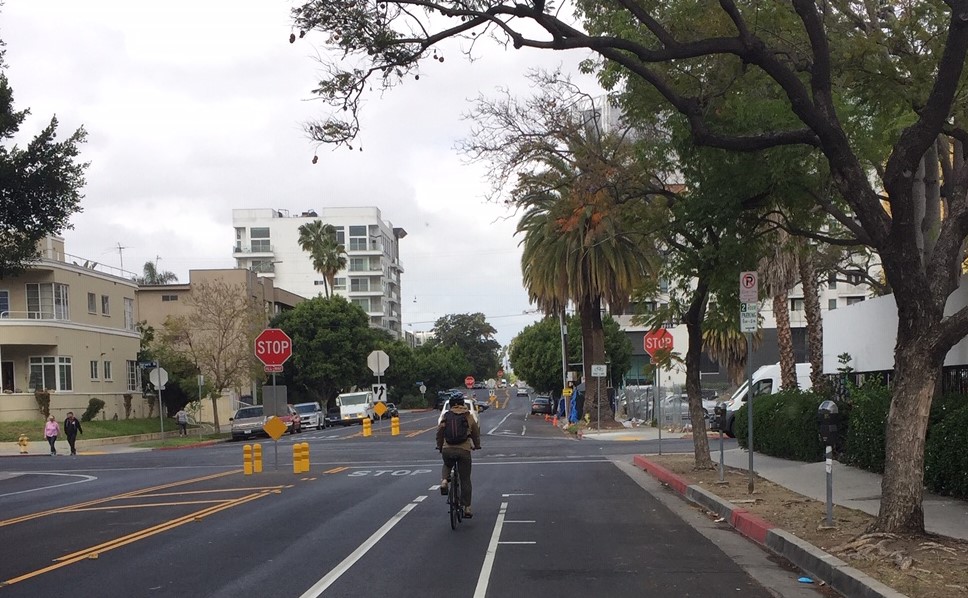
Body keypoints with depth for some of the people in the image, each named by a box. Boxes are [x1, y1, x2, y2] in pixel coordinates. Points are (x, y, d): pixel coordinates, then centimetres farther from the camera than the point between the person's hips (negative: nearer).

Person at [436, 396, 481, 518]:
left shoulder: (446, 416, 7)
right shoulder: (469, 416, 8)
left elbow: (439, 432, 9)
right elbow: (476, 432, 17)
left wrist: (439, 446, 24)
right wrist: (477, 445, 34)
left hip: (447, 450, 1)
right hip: (464, 450, -1)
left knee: (446, 466, 35)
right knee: (465, 480, 8)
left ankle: (444, 481, 4)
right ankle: (467, 508, 8)